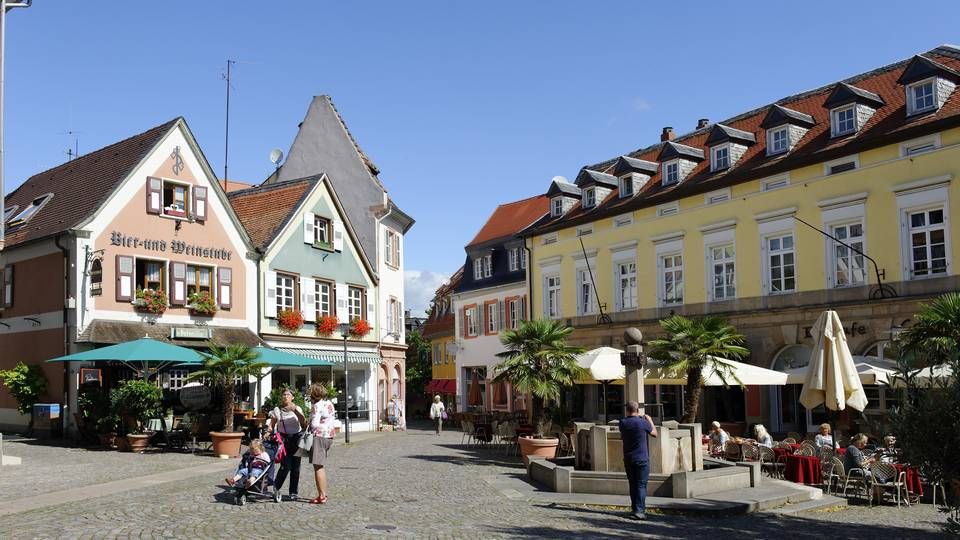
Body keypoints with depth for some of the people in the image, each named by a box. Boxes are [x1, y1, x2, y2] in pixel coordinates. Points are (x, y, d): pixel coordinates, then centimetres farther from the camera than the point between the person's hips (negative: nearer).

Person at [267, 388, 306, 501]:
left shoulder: (297, 409, 8)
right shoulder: (277, 410, 7)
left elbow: (304, 423, -5)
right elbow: (271, 424, 6)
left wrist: (295, 410, -15)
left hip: (296, 439, 2)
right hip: (284, 439, -1)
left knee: (295, 467, 2)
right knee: (286, 466, -11)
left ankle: (294, 492, 11)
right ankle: (275, 488, 7)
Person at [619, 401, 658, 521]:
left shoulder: (623, 423, -2)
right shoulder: (643, 422, -12)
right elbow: (654, 433, 5)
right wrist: (649, 420, 20)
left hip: (628, 459, 4)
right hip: (642, 459, -4)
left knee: (633, 484, 14)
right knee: (641, 485, -2)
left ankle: (635, 508, 22)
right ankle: (639, 511, -8)